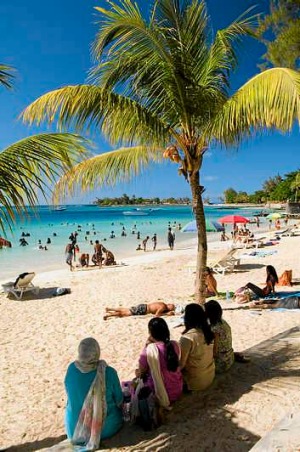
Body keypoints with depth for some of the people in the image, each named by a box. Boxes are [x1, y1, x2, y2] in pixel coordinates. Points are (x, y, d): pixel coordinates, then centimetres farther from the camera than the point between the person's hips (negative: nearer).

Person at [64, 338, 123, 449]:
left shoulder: (71, 368, -15)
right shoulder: (109, 372, -23)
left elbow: (70, 394, 3)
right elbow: (119, 400, -8)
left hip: (74, 428, 3)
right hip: (106, 427, -3)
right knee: (117, 405, 27)